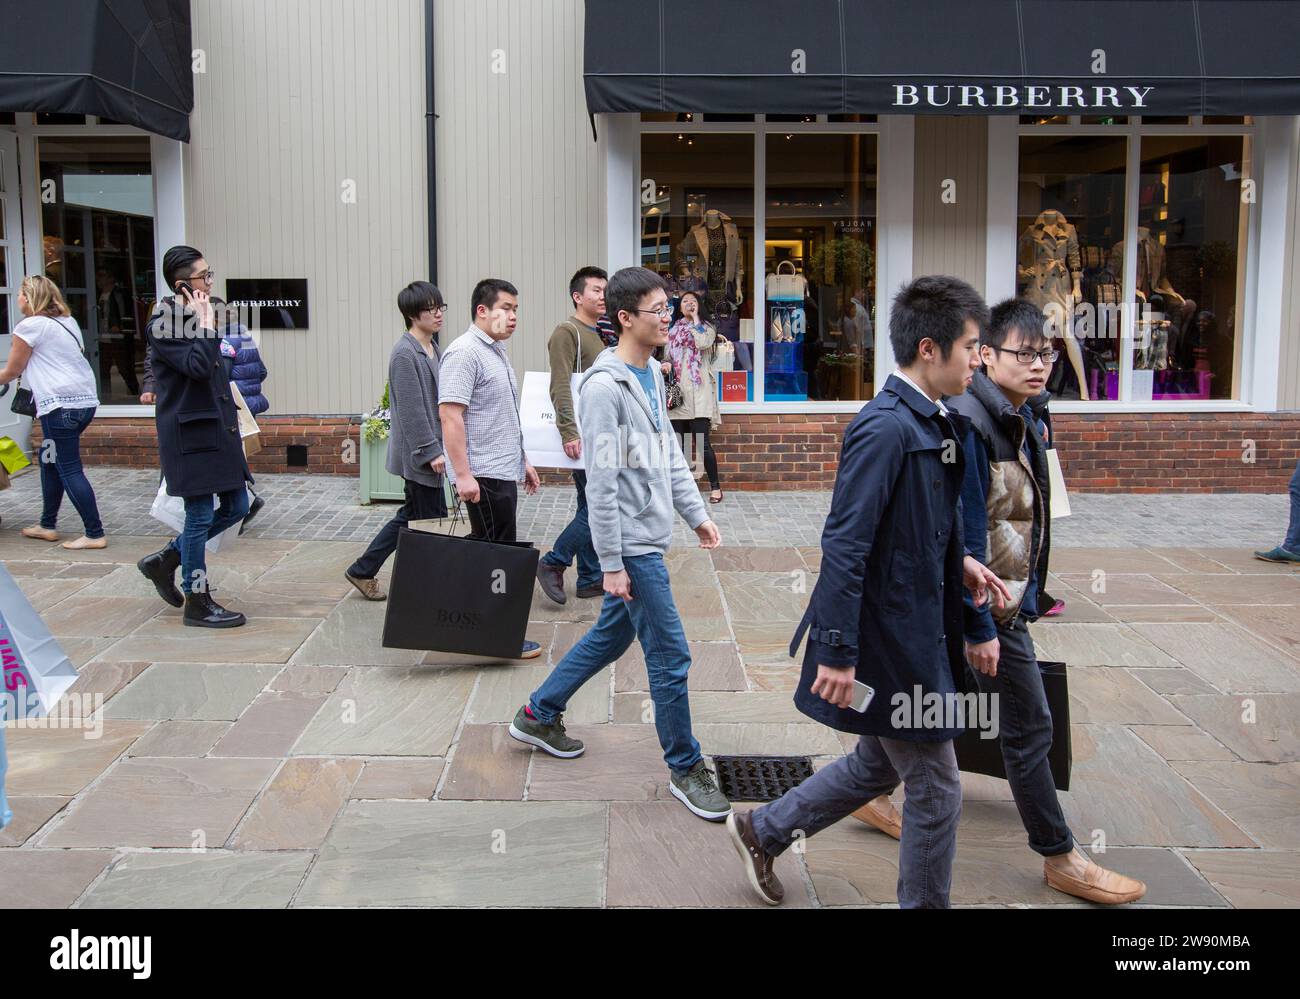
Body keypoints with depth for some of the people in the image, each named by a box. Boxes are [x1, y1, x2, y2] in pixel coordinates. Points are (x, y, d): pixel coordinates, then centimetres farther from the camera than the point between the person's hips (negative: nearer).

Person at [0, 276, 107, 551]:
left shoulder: (29, 326, -5)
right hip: (86, 399, 9)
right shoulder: (67, 321, 17)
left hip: (60, 404, -9)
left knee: (69, 469, -5)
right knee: (49, 459, 20)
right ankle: (47, 525, 26)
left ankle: (95, 534, -6)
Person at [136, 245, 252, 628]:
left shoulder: (198, 317, 14)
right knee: (200, 516, -1)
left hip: (218, 430, 9)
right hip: (191, 434, -9)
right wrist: (206, 324, -17)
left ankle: (164, 561, 26)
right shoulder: (164, 324, -13)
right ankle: (197, 603, 12)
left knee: (236, 507, 12)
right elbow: (198, 365, -27)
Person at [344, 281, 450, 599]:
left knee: (412, 517, 15)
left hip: (430, 449, 9)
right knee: (432, 522, -2)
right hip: (419, 453, -9)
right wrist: (431, 451, -20)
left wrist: (441, 446, 16)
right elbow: (411, 409, -19)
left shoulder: (433, 349, 13)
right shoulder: (405, 353, -16)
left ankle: (363, 572, 25)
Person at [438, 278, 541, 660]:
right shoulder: (464, 353, -15)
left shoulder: (497, 350, 18)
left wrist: (523, 460, 25)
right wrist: (463, 474, -24)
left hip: (504, 470, 10)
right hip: (483, 474, -10)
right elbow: (450, 414, -21)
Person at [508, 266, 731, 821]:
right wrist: (611, 563, -18)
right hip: (632, 544, -10)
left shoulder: (652, 376, 10)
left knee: (611, 635, 21)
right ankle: (685, 769, 13)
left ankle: (539, 715, 38)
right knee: (670, 655, -2)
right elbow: (601, 483, -20)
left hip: (648, 538, 10)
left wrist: (697, 514, 13)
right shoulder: (605, 387, -19)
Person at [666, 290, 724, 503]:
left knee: (703, 443, -9)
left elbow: (703, 343, -15)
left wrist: (695, 318, -4)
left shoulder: (706, 328, 8)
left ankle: (715, 486, 1)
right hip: (677, 393, 4)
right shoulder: (673, 330, 19)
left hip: (698, 392, -4)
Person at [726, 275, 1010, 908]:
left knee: (877, 767, 24)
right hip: (890, 641, -10)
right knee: (936, 791, 6)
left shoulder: (928, 421, 7)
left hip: (915, 631, 10)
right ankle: (924, 902, 26)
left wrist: (957, 562, 4)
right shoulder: (885, 428, -23)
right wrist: (837, 652, -24)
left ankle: (762, 832, 39)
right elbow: (844, 545, -25)